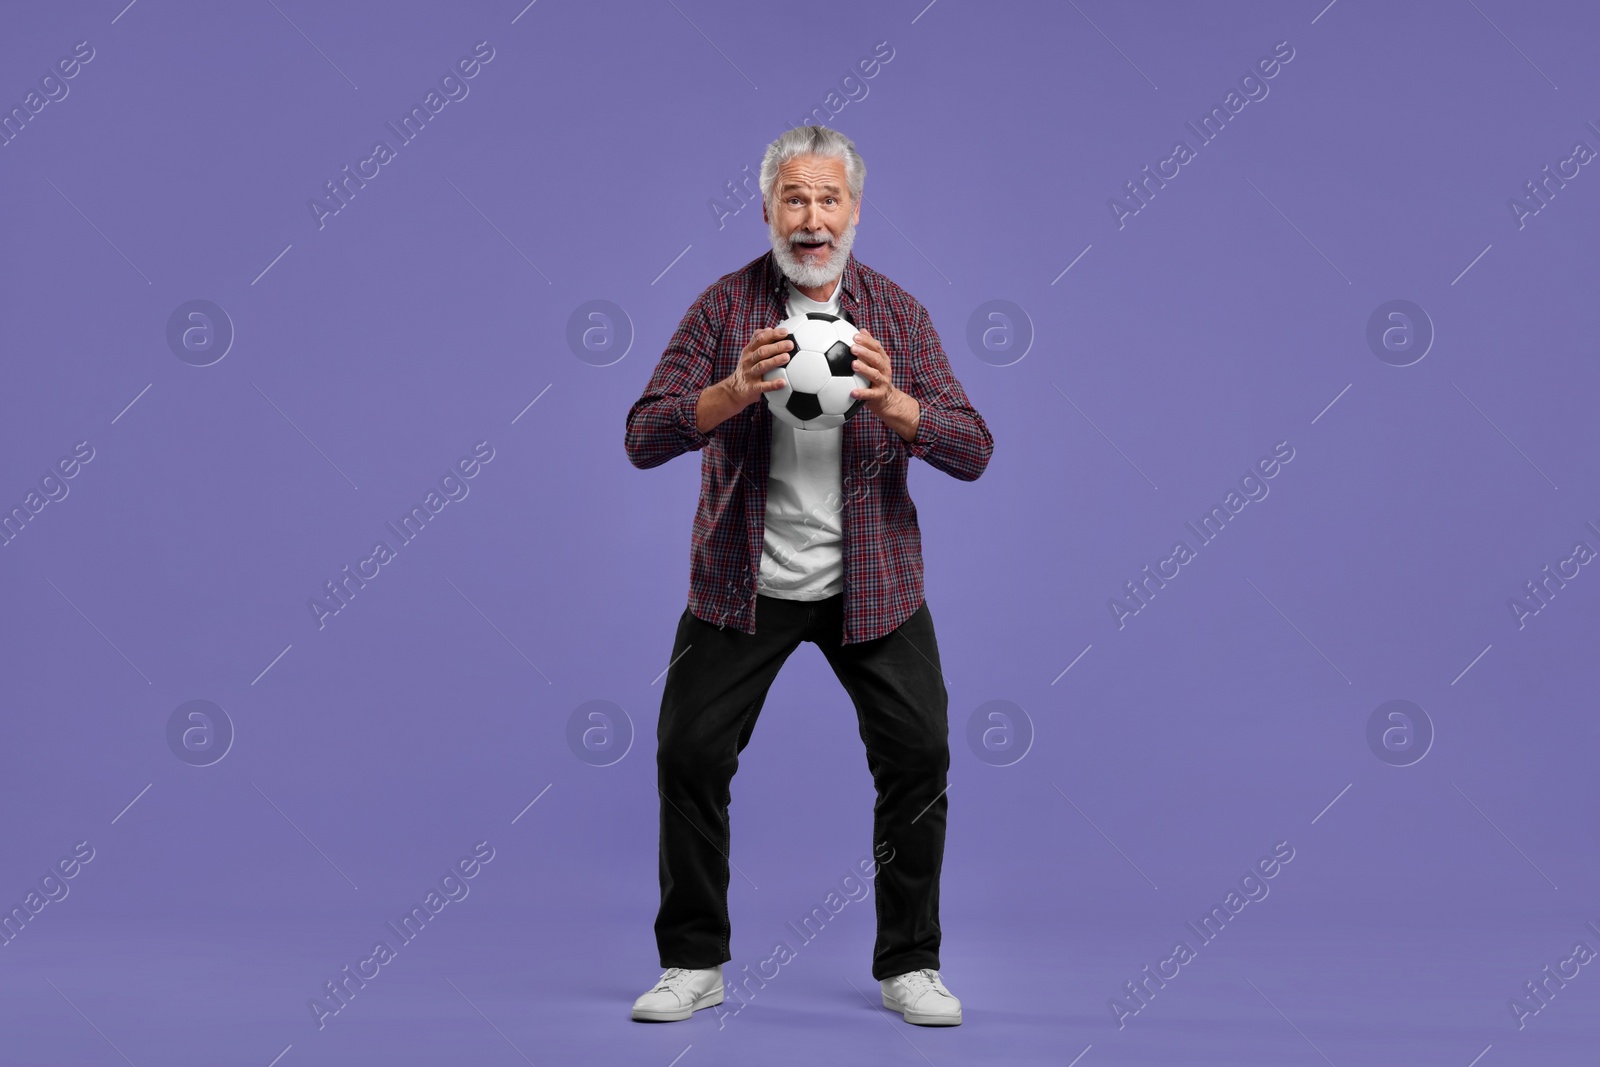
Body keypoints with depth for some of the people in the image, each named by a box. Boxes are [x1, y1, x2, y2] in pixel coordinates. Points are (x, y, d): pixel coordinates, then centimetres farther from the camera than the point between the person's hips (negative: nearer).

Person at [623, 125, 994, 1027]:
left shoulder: (897, 312, -1)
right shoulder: (726, 305, -4)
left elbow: (974, 451, -7)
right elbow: (644, 438, -12)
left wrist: (893, 404, -26)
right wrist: (735, 391, -29)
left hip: (872, 581, 1)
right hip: (742, 581, 0)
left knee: (919, 754, -4)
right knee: (690, 756, -1)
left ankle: (909, 963, 14)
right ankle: (694, 963, 17)